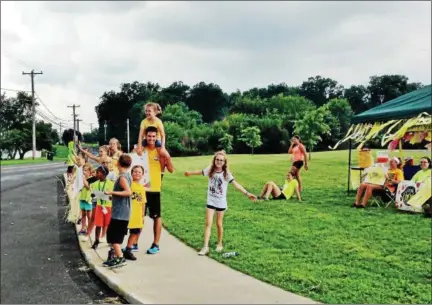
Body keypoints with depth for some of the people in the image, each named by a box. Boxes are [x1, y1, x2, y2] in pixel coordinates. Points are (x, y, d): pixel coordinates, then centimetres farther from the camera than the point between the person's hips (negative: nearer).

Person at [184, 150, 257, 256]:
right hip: (211, 201, 1)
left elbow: (236, 184, -18)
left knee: (219, 224, 9)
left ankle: (219, 244, 28)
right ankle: (205, 247, -4)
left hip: (221, 202, -1)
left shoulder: (226, 174, -10)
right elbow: (199, 172, 13)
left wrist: (247, 193, -28)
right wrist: (190, 172, 29)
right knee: (208, 223, -5)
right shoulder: (210, 170, -4)